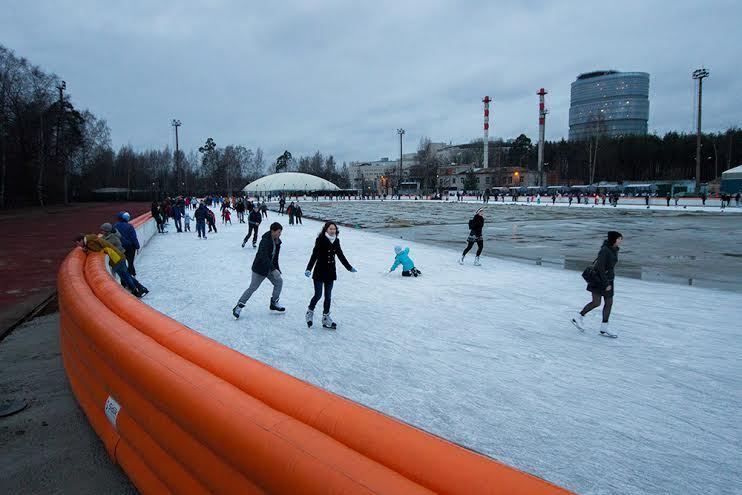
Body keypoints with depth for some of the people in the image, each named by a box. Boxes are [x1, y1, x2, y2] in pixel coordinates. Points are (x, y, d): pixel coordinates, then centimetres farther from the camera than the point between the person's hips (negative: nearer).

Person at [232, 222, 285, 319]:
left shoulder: (277, 241, 0)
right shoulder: (265, 241, -26)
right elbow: (264, 257, -35)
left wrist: (277, 269, 12)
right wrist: (273, 269, -40)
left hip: (270, 268, 8)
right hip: (259, 268, -8)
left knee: (279, 281, 5)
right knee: (252, 288, -2)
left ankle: (274, 303, 21)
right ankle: (238, 307, 9)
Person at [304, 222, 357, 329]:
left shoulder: (336, 241, 5)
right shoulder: (320, 240, -13)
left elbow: (340, 255, 16)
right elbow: (314, 255, -18)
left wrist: (349, 267, 22)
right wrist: (309, 269, -28)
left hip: (330, 272, 5)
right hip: (320, 272, -5)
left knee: (328, 296, 10)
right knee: (318, 295, -3)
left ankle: (326, 318, 20)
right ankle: (310, 312, 23)